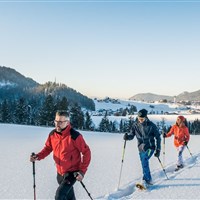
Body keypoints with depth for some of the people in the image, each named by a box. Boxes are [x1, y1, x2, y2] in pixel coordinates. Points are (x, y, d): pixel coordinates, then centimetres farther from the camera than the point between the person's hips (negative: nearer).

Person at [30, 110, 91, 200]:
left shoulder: (74, 136, -23)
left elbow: (86, 152, -17)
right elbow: (48, 148, 7)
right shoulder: (52, 134, -7)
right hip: (60, 172, 6)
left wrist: (82, 171, -19)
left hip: (72, 172, -6)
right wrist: (38, 156, -12)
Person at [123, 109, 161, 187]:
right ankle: (149, 180, 27)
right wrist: (127, 137, -21)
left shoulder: (151, 125, -12)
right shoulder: (135, 125, -3)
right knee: (144, 164, 9)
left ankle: (146, 180, -19)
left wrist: (158, 150, -6)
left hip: (150, 147, -5)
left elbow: (158, 137, -4)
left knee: (144, 160, -26)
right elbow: (132, 135, 3)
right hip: (141, 148, 5)